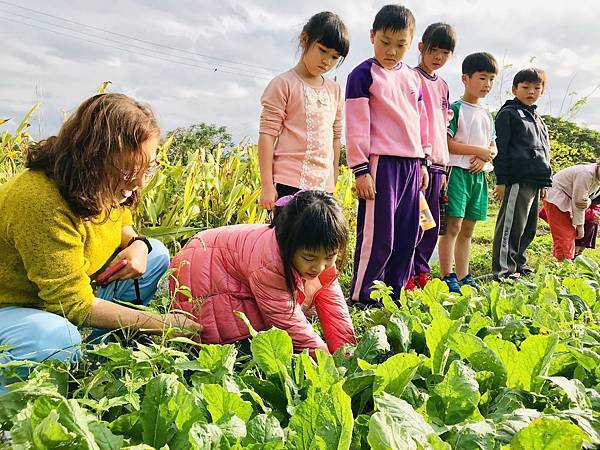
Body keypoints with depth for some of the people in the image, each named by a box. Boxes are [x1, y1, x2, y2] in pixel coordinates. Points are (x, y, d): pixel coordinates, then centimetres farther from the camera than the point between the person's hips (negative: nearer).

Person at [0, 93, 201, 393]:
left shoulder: (106, 187, -9)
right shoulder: (42, 204, -34)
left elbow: (121, 225, 15)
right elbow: (76, 305, -29)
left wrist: (137, 244, -11)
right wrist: (161, 323, -26)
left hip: (60, 296, 8)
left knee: (156, 256, 1)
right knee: (58, 339, -40)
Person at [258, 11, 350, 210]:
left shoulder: (335, 91, 14)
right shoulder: (284, 84, -4)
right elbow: (267, 134, -7)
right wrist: (267, 185, -11)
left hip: (323, 185, 6)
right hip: (289, 184, -6)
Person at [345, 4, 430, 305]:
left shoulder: (413, 78, 17)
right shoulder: (363, 74, -3)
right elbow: (356, 125, -8)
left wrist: (422, 162, 18)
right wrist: (360, 169, -12)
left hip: (411, 163, 7)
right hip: (380, 162, -7)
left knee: (407, 235, 9)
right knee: (378, 235, -7)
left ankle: (396, 295, 21)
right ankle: (360, 296, 5)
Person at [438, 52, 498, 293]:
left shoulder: (487, 114, 18)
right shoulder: (456, 109, -5)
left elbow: (493, 146, 20)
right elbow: (446, 143, -14)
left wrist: (486, 157, -3)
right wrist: (478, 150, -12)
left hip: (478, 174, 7)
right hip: (458, 171, -7)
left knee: (467, 230, 10)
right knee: (453, 225, -10)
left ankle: (463, 277, 17)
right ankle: (447, 277, -6)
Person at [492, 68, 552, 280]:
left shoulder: (537, 118, 24)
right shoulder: (508, 113, -2)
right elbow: (501, 148, -9)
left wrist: (545, 182, 22)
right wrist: (501, 180, -15)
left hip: (535, 182, 9)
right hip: (518, 180, -9)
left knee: (529, 227, 13)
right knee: (511, 225, -9)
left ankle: (517, 263, 25)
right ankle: (503, 269, -4)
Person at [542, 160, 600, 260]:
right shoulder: (586, 174, -30)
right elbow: (578, 201, -25)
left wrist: (588, 201, -20)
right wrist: (580, 225, -16)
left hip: (567, 200, 10)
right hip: (555, 198, -10)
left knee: (571, 232, 9)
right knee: (564, 234, -14)